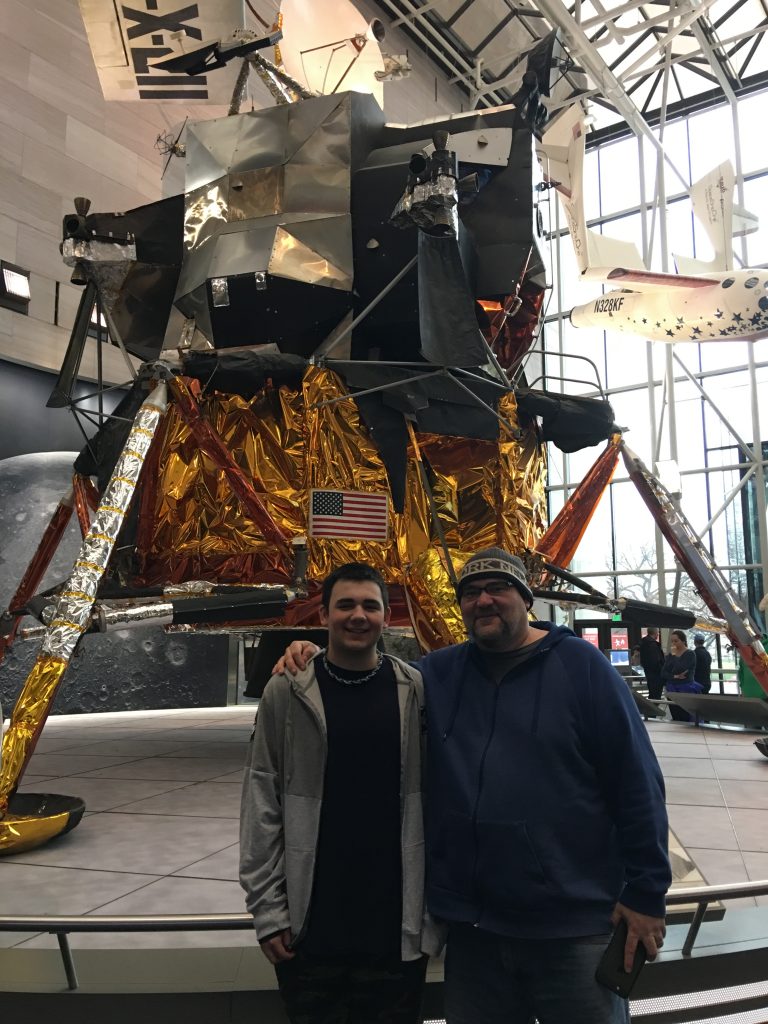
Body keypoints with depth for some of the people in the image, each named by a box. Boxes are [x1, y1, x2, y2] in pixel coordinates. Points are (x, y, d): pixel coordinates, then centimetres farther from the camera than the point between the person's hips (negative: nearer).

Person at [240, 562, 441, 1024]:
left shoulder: (416, 691, -1)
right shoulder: (287, 692, -3)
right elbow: (262, 806, -3)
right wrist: (268, 909, -5)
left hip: (396, 927, 1)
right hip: (311, 929, 0)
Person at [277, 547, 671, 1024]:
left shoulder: (581, 664, -7)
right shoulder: (439, 673, 3)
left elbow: (636, 783, -8)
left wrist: (646, 894, -9)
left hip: (573, 926, -3)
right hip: (471, 925, 4)